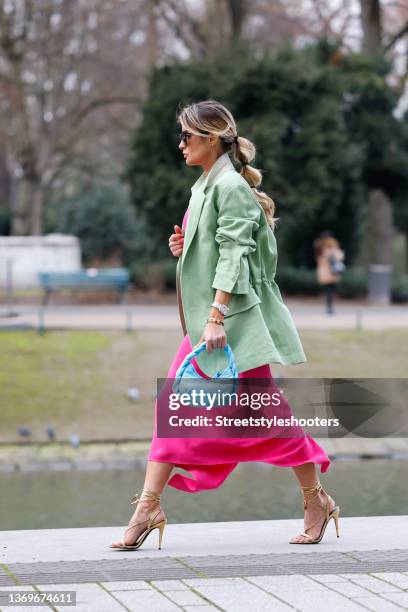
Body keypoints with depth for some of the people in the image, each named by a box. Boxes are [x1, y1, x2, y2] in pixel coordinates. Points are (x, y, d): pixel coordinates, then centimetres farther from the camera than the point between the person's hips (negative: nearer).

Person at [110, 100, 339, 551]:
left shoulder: (231, 186, -12)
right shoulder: (203, 186, 16)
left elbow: (235, 254, -19)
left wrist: (217, 316, -25)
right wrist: (185, 250, 6)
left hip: (235, 316, -9)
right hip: (205, 319, 9)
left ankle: (316, 500, 11)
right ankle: (148, 507, 1)